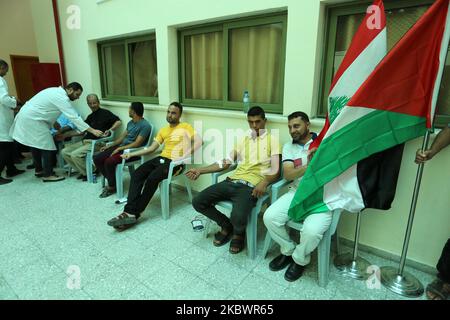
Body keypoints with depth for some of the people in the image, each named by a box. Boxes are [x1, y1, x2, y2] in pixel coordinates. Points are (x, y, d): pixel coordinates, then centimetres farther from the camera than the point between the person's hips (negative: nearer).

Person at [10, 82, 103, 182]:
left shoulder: (56, 91, 10)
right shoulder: (61, 98, -20)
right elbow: (74, 117, -26)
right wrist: (92, 131, -27)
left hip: (27, 116, 10)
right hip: (32, 120, -10)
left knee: (35, 144, 18)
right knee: (46, 146, -6)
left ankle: (39, 170, 32)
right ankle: (47, 175, 1)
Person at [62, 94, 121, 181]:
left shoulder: (105, 113, 0)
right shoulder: (90, 117, 24)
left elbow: (119, 122, -9)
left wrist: (109, 130, -23)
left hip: (97, 142, -8)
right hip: (85, 141, 9)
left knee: (75, 154, -25)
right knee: (64, 152, -2)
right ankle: (83, 171, 4)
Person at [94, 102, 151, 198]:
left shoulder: (145, 125, -14)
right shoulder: (130, 122, 15)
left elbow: (137, 143, -20)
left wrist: (120, 148, -19)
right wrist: (109, 146, 14)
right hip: (121, 147, 9)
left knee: (109, 162, -29)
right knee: (97, 158, -2)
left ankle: (112, 187, -6)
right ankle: (111, 180, 10)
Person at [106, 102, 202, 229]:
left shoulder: (186, 127, 4)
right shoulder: (163, 130, 22)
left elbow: (198, 142, -9)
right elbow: (151, 148, 19)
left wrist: (183, 156, -18)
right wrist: (131, 154, 10)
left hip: (175, 162, -6)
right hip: (161, 158, 7)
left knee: (152, 178, -29)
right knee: (136, 175, -17)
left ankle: (133, 214, -19)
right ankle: (129, 212, -24)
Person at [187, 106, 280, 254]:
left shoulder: (272, 140, 6)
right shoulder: (243, 139, 22)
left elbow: (275, 170, -3)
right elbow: (226, 162, 19)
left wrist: (264, 182, -25)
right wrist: (200, 170, 10)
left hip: (250, 186, -6)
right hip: (232, 182, 6)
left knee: (238, 217, -33)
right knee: (198, 202, -6)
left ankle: (238, 233, 8)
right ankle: (226, 225, 16)